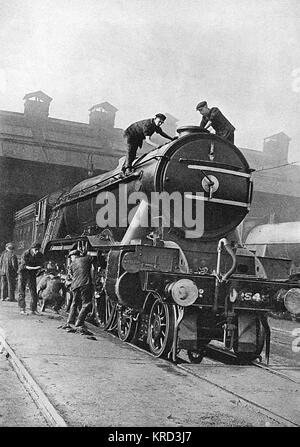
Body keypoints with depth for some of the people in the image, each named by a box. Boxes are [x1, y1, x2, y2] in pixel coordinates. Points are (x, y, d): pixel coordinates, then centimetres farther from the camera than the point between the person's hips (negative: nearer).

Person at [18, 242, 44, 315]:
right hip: (23, 273, -3)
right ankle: (22, 309, 3)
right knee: (21, 292, -2)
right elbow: (24, 265, -23)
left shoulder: (40, 256, -7)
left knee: (34, 292, -2)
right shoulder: (25, 254, -18)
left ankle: (33, 310, 4)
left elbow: (40, 265, 3)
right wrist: (34, 267, -35)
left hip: (32, 274, 3)